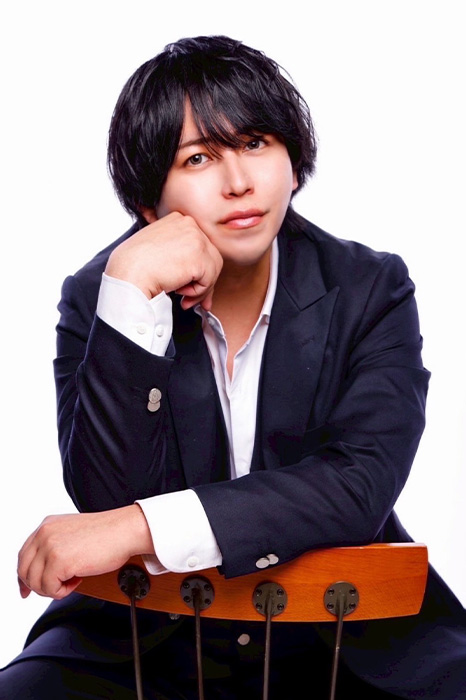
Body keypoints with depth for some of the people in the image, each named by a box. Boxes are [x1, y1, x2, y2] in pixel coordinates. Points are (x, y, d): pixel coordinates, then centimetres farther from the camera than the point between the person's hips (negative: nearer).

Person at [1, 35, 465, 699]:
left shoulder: (372, 289, -5)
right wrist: (132, 291, -25)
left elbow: (362, 483, -19)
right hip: (150, 632, 0)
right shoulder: (97, 297, -5)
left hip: (341, 627, 0)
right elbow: (107, 496, -16)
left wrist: (140, 528, -27)